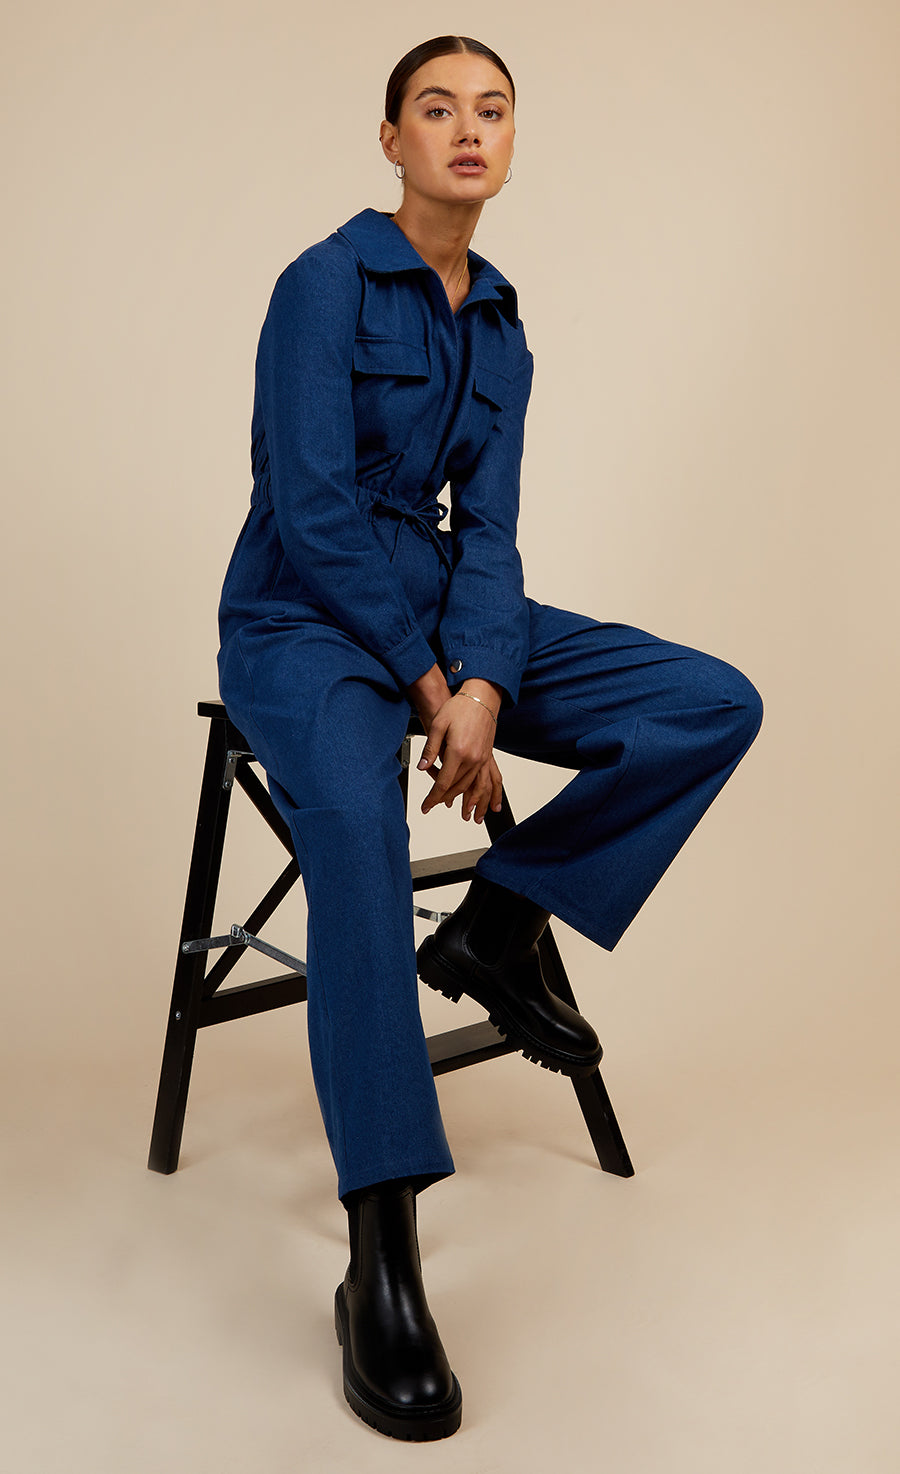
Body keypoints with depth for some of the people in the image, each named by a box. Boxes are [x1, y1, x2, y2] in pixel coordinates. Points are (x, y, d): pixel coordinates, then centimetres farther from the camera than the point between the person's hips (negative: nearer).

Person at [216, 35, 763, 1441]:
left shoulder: (499, 326, 10)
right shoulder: (326, 284, -8)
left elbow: (485, 528, 3)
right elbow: (312, 512, -16)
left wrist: (484, 683, -15)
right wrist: (431, 688, -17)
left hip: (444, 611, 6)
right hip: (306, 622, -6)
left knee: (716, 706, -9)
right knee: (357, 821, -39)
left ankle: (499, 925, 0)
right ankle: (382, 1261, -37)